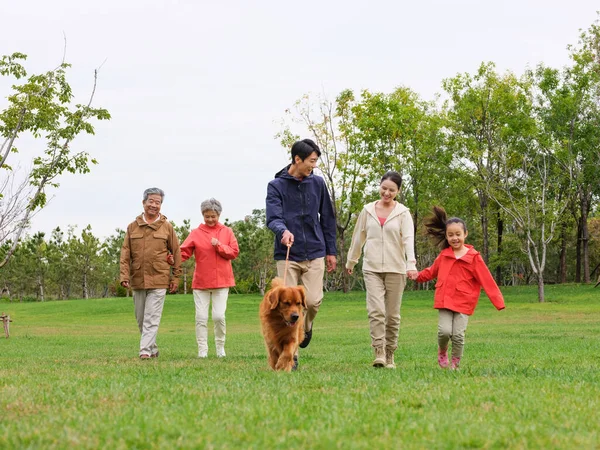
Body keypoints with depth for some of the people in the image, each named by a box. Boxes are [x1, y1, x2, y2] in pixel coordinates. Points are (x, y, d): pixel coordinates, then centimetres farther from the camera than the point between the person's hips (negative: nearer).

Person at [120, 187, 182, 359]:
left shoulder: (167, 227, 2)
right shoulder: (132, 227, 6)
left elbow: (176, 253, 5)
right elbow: (125, 253, 3)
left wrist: (176, 277, 1)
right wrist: (124, 275, -7)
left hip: (158, 280, -3)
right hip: (138, 280, 3)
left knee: (152, 318, -11)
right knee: (141, 318, 10)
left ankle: (146, 351, -14)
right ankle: (153, 349, 23)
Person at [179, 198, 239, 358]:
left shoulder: (227, 232, 7)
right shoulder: (196, 233, 4)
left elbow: (234, 252, 1)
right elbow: (184, 251, -4)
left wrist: (219, 246, -14)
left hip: (221, 281, 0)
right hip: (201, 282, 0)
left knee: (219, 316, -7)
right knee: (201, 318, -1)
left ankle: (220, 346, 13)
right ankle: (202, 350, 6)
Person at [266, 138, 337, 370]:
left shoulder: (317, 183, 6)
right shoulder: (276, 185, -2)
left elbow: (327, 219, 13)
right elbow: (273, 217, -14)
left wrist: (331, 251, 13)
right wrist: (283, 231, -36)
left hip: (314, 254, 2)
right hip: (287, 255, -2)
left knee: (313, 301, -10)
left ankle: (306, 327, 26)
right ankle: (290, 357, 7)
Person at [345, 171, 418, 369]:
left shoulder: (403, 213, 1)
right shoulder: (368, 210, 8)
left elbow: (408, 239, -11)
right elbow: (358, 237, 17)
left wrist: (411, 263, -25)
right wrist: (351, 261, 22)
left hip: (395, 269, -1)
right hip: (372, 268, 1)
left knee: (392, 314, 4)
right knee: (376, 310, -16)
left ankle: (390, 355, 14)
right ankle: (379, 353, -19)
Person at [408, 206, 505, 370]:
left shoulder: (473, 257, -4)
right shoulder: (444, 255, 8)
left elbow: (487, 280, -5)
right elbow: (433, 271, 26)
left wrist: (498, 301, -9)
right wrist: (418, 276, 14)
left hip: (463, 302, -2)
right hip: (445, 300, 2)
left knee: (458, 334, -8)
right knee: (444, 331, -13)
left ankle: (455, 364, 10)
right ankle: (442, 351, 19)